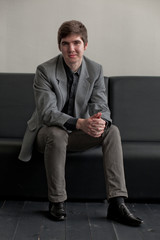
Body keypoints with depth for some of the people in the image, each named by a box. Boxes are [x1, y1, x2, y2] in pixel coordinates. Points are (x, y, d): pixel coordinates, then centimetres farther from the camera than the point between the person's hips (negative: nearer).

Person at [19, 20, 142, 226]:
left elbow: (101, 106, -9)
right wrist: (80, 123, -42)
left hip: (79, 134, 4)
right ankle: (56, 202, -21)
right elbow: (47, 112, -25)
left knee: (112, 130, -20)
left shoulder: (95, 70, -4)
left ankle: (117, 203, -25)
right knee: (57, 133, -37)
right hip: (48, 132, -3)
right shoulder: (45, 71, -17)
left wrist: (101, 122, -36)